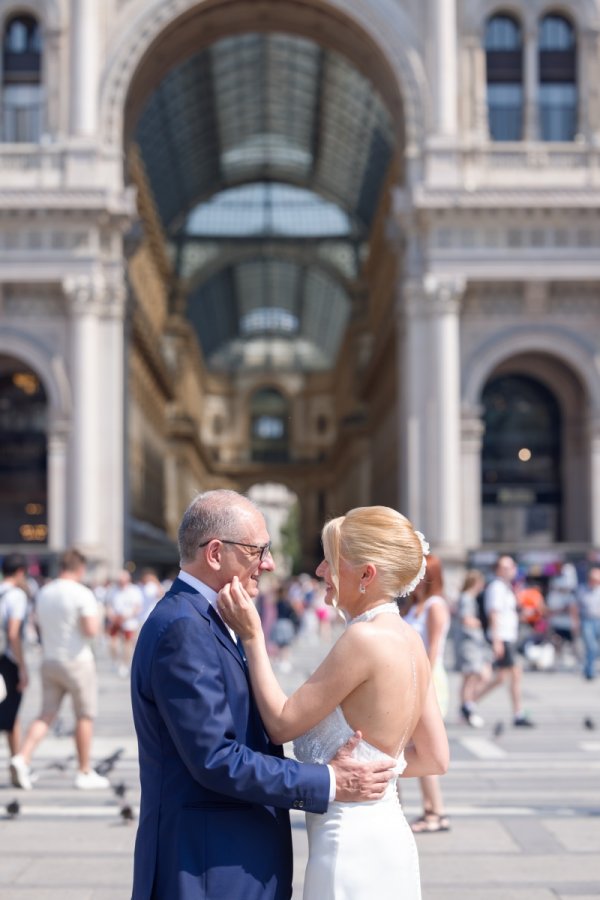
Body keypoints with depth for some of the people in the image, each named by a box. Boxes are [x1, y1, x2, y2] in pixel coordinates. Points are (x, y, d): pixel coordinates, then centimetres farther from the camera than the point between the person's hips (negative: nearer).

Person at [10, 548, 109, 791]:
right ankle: (84, 773, 11)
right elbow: (91, 630, -20)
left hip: (50, 662, 6)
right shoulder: (82, 594, -14)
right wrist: (95, 620, -1)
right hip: (76, 661, -6)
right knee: (85, 716, 6)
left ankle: (22, 759, -12)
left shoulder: (44, 593, 8)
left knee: (46, 715, 7)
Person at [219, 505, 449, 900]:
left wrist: (252, 637, -7)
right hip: (387, 832, 9)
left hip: (351, 842, -9)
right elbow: (435, 758, 10)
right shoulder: (409, 640, 5)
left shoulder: (364, 639, -20)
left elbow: (283, 723, -13)